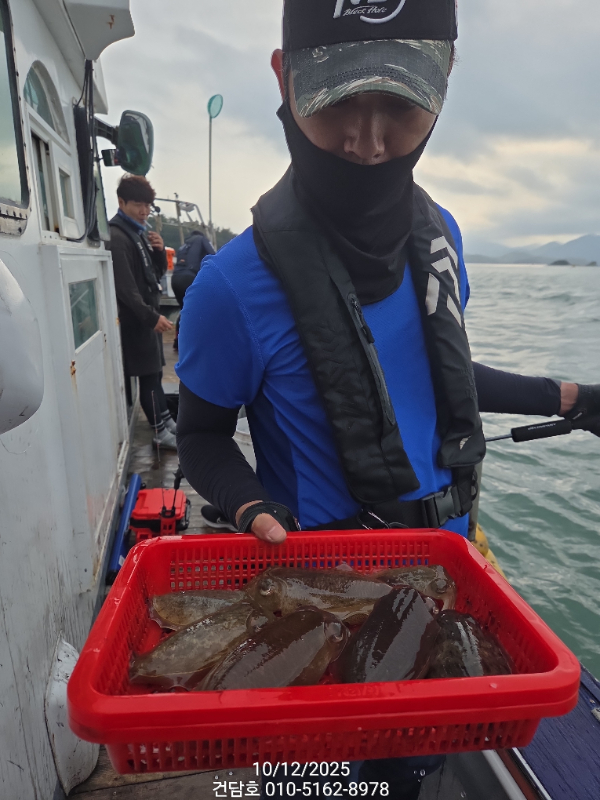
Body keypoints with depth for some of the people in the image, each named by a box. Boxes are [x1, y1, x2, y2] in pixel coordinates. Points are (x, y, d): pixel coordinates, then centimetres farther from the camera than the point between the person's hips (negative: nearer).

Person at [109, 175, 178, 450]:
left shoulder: (140, 233, 15)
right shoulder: (117, 236, -14)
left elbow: (156, 274, 18)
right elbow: (125, 286, -22)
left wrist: (159, 250, 0)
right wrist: (151, 316, -24)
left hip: (148, 314, 9)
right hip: (136, 318, -9)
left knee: (155, 372, 16)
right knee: (149, 376, -3)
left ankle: (167, 421, 26)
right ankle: (161, 432, 6)